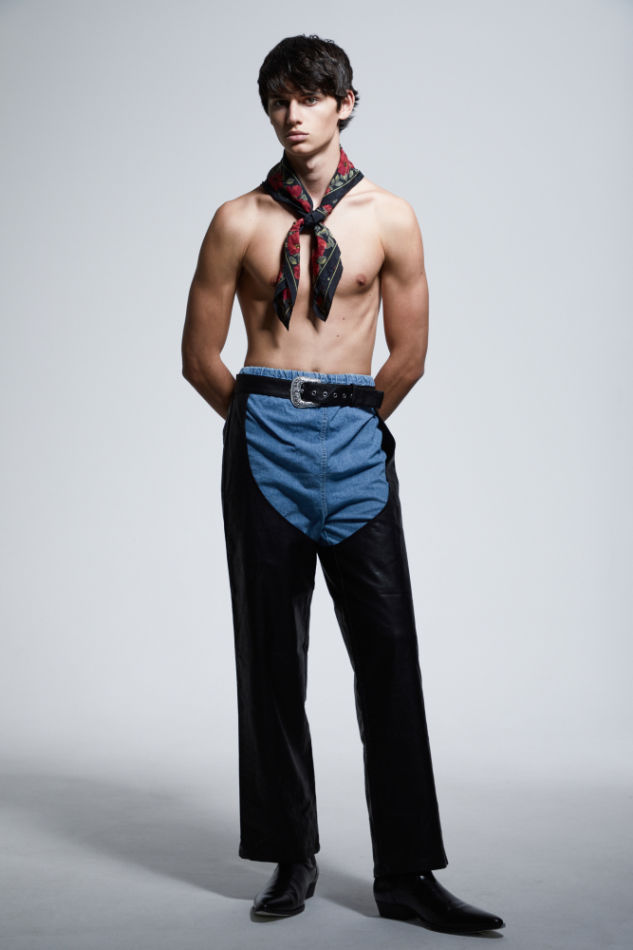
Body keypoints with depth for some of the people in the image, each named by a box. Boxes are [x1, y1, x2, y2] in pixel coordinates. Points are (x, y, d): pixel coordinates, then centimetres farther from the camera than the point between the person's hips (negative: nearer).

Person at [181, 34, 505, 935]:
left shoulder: (389, 218, 5)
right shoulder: (239, 221, 5)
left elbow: (409, 358, 9)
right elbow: (201, 357, 9)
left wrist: (349, 423, 12)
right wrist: (264, 420, 10)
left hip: (356, 450, 0)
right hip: (263, 451, 0)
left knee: (389, 657, -2)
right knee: (272, 658, 5)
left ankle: (407, 873, 6)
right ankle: (292, 857, 17)